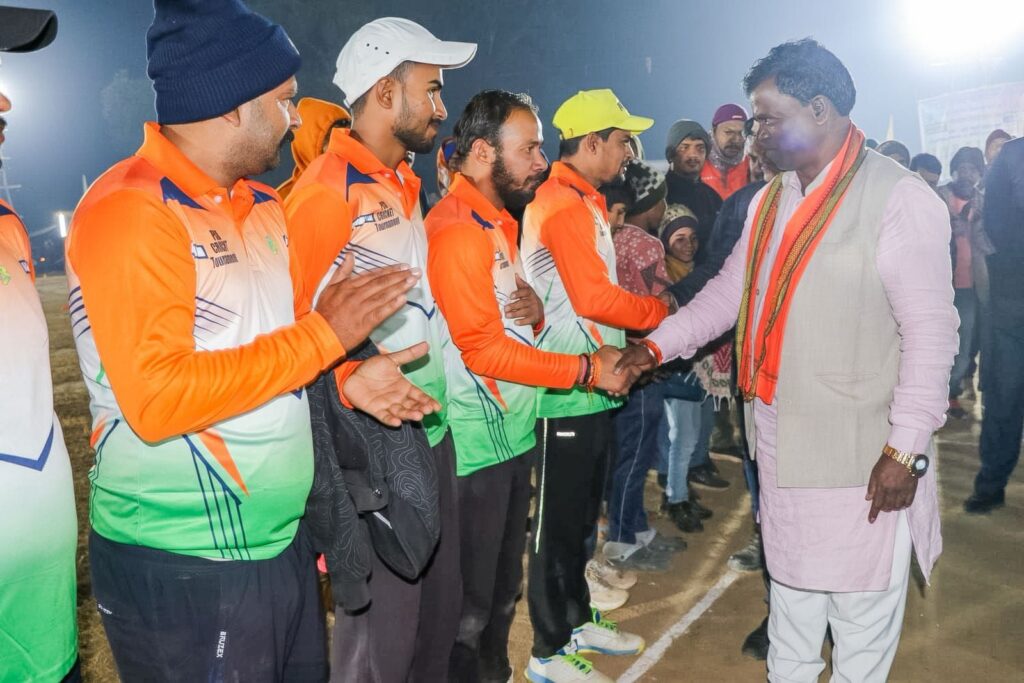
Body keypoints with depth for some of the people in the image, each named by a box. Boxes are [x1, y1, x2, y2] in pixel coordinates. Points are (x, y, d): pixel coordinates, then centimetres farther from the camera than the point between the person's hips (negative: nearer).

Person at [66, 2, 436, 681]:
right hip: (182, 571, -8)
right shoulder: (130, 211, -18)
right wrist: (324, 334, -22)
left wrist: (347, 378, 0)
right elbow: (156, 399, -27)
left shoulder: (263, 205, 9)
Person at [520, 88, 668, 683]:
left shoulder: (584, 203, 16)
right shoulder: (561, 205, -15)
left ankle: (578, 620, 36)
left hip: (592, 389, 10)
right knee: (559, 522, 2)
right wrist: (662, 312, -8)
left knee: (583, 516, 20)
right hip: (566, 393, -10)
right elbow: (595, 299, -21)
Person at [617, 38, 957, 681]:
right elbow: (729, 289, 16)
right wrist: (656, 345, 7)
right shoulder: (770, 200, 9)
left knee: (861, 601, 7)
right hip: (780, 438, 7)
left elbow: (931, 331, -15)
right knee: (789, 580, 21)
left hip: (859, 451, -7)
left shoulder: (899, 197, -14)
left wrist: (906, 450, -16)